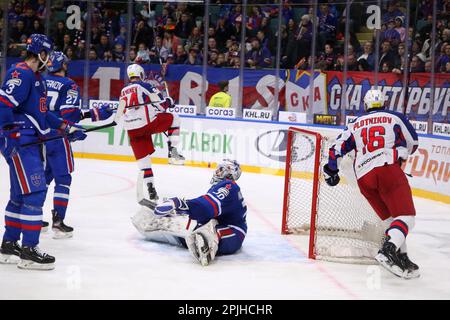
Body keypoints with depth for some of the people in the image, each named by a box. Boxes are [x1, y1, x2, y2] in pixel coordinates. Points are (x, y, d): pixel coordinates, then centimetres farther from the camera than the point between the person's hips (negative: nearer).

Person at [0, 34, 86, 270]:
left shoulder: (35, 77, 19)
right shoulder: (20, 74, -13)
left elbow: (42, 114, 25)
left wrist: (67, 129, 21)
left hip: (32, 142, 11)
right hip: (19, 143, -11)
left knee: (20, 193, 14)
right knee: (35, 191, -12)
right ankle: (29, 250, -10)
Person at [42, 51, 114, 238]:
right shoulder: (69, 85, -6)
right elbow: (69, 113, -16)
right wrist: (95, 114, -7)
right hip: (56, 137, -6)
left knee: (42, 177, 18)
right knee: (63, 179, 0)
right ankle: (58, 222, -6)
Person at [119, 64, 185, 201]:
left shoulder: (123, 92, 20)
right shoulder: (144, 86, 0)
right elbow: (161, 104, -2)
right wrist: (169, 102, 21)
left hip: (132, 130, 5)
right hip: (148, 122, -5)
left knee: (142, 158, 11)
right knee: (174, 119, 16)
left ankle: (151, 190, 5)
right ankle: (172, 152, 5)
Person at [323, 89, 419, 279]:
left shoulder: (356, 125, 23)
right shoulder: (395, 118, 15)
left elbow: (337, 148, 20)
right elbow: (412, 144, 22)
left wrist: (331, 171, 34)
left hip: (363, 177, 4)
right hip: (388, 168, -4)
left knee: (391, 217, 16)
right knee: (406, 216, -9)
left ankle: (401, 257, 5)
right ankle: (388, 252, -32)